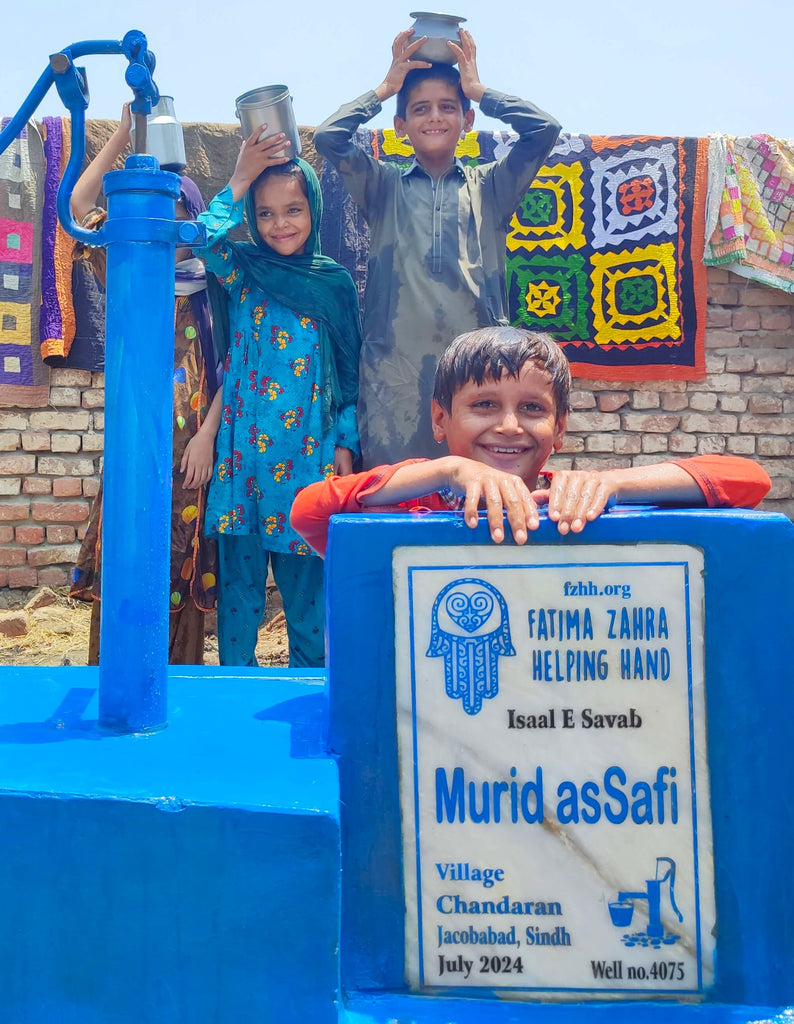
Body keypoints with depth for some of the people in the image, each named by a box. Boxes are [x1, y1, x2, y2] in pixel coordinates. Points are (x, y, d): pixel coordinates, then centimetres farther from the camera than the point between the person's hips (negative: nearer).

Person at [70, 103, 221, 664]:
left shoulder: (212, 289, 6)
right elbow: (80, 202, 4)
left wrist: (207, 435, -10)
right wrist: (125, 131, 2)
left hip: (190, 447, -2)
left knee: (182, 564, 0)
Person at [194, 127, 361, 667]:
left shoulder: (336, 282, 7)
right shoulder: (241, 270, 6)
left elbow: (350, 370, 8)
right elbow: (208, 241, -17)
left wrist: (346, 443, 3)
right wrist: (239, 181, -12)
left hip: (309, 450, 0)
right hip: (245, 449, 0)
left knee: (307, 573, 7)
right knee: (239, 572, 5)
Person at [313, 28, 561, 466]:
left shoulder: (489, 188, 16)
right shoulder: (385, 187, 14)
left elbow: (544, 129, 3)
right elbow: (327, 136, 0)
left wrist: (478, 90, 11)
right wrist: (386, 87, 10)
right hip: (396, 367, 0)